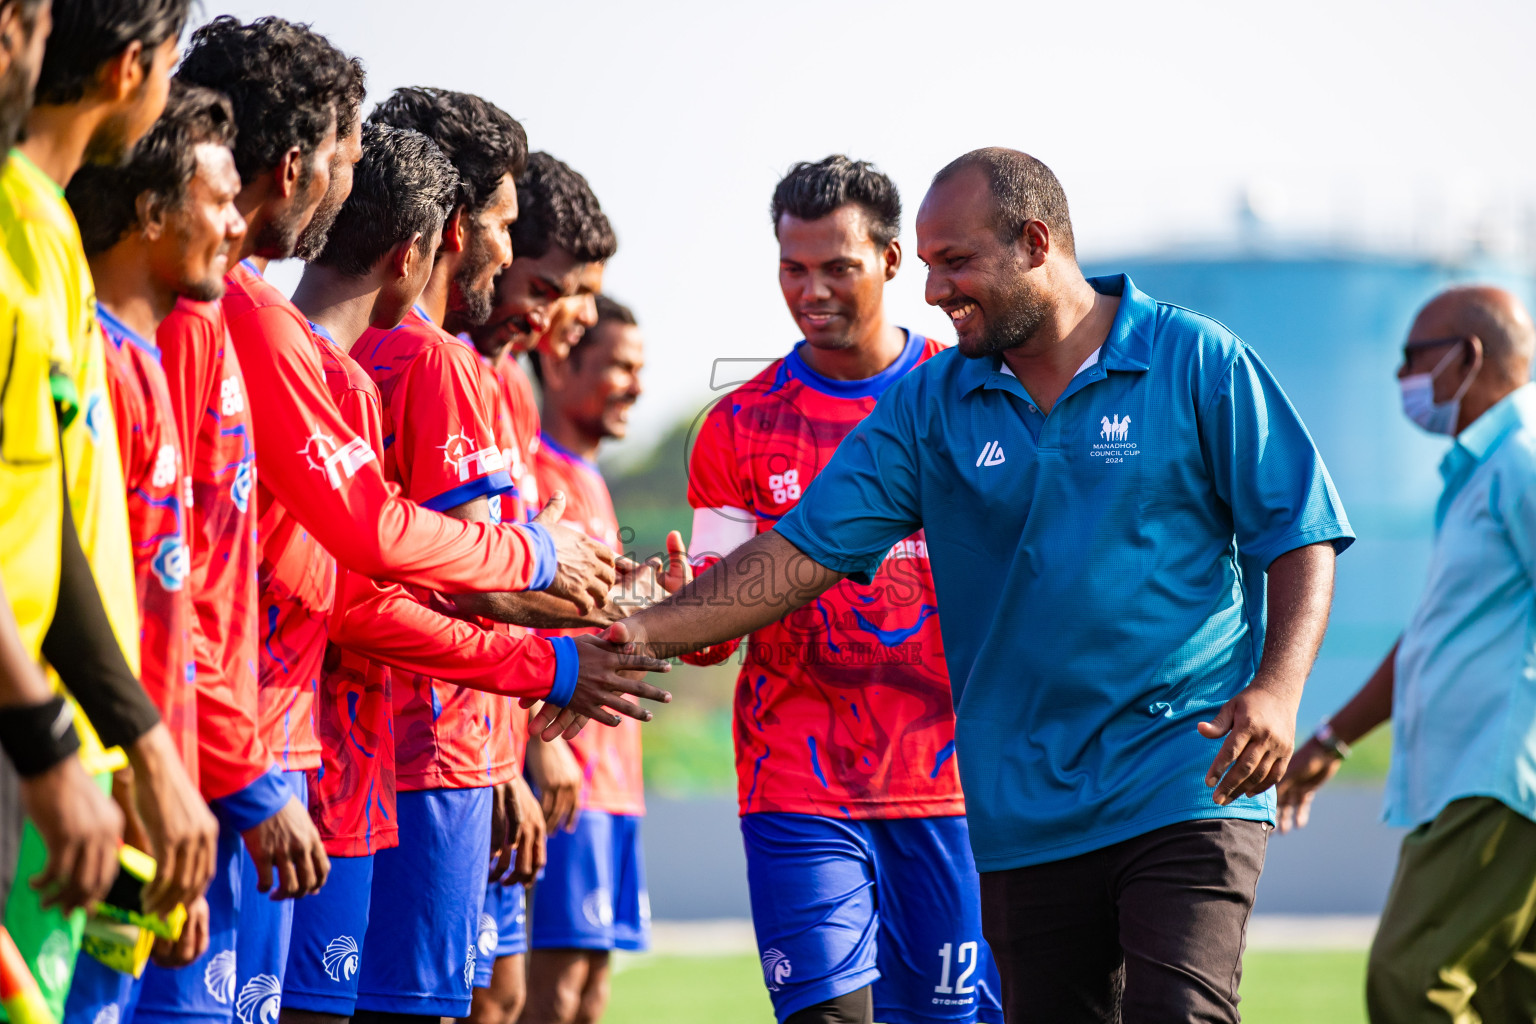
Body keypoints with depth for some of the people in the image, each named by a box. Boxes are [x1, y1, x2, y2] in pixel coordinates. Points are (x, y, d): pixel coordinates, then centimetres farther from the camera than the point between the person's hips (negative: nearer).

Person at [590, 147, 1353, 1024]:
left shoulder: (1198, 363, 0)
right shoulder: (930, 406, 9)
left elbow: (1301, 537, 0)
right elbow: (806, 550, 5)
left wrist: (1276, 688, -16)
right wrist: (642, 635, -5)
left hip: (1187, 787, -4)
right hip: (1027, 812, 4)